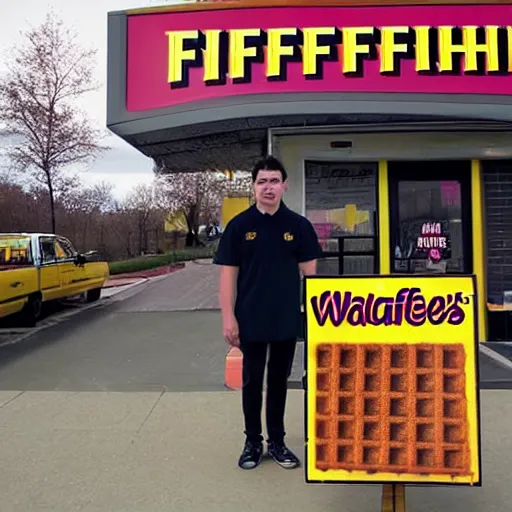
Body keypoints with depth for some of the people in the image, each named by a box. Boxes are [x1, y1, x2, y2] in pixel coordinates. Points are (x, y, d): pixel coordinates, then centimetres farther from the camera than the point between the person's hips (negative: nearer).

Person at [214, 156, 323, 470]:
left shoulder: (298, 225, 0)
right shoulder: (239, 225, -3)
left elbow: (309, 272, 2)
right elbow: (228, 274, -3)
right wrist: (228, 317, -8)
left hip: (288, 320, 1)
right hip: (251, 320, -1)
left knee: (279, 381, 14)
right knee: (252, 382, 11)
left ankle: (277, 441, 29)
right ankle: (253, 442, 27)